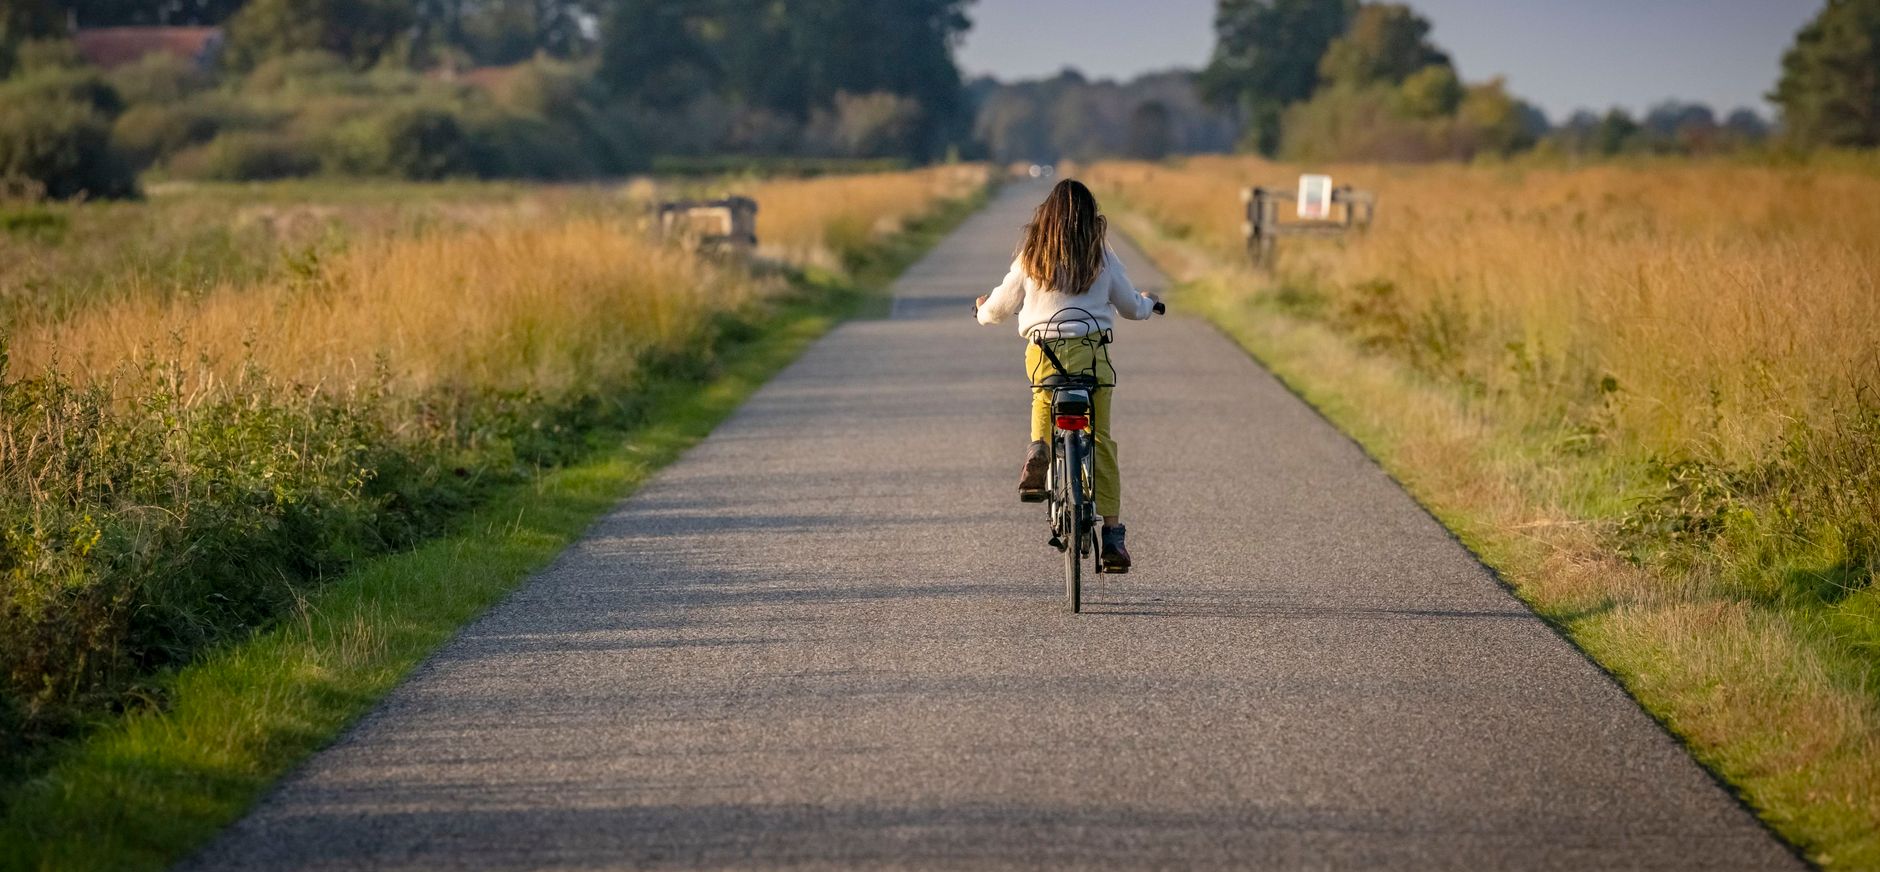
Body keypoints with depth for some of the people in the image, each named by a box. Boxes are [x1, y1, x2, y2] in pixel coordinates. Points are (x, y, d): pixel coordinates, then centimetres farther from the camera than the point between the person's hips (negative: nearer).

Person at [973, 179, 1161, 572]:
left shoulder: (1031, 257, 4)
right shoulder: (1102, 257, 3)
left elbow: (1002, 305, 14)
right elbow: (1131, 306, 15)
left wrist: (984, 309, 38)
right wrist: (1149, 303, 39)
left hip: (1042, 353, 1)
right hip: (1092, 353, 0)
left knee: (1045, 399, 32)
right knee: (1100, 440, 6)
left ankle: (1038, 448, 0)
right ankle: (1112, 532, 2)